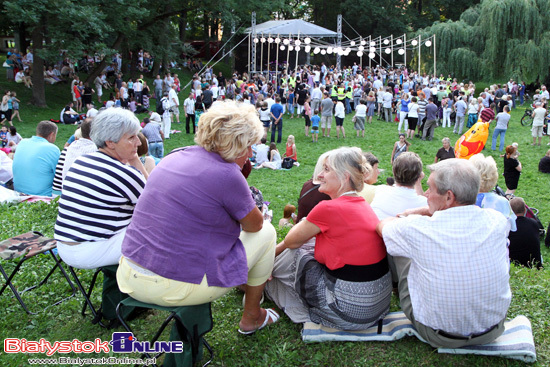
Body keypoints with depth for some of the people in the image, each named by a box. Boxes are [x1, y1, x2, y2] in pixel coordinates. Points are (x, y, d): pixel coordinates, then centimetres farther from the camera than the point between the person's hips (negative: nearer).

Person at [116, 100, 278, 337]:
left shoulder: (173, 158, 6)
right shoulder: (227, 175, -18)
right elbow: (255, 224, 0)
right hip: (174, 288, -8)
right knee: (266, 233, 9)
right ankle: (252, 317, 25)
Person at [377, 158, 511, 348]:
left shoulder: (417, 229, -27)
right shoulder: (497, 222, -17)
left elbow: (383, 226, -3)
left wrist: (407, 219, 17)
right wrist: (424, 211, 12)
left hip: (437, 336, -3)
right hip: (493, 331, 3)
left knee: (402, 252, 11)